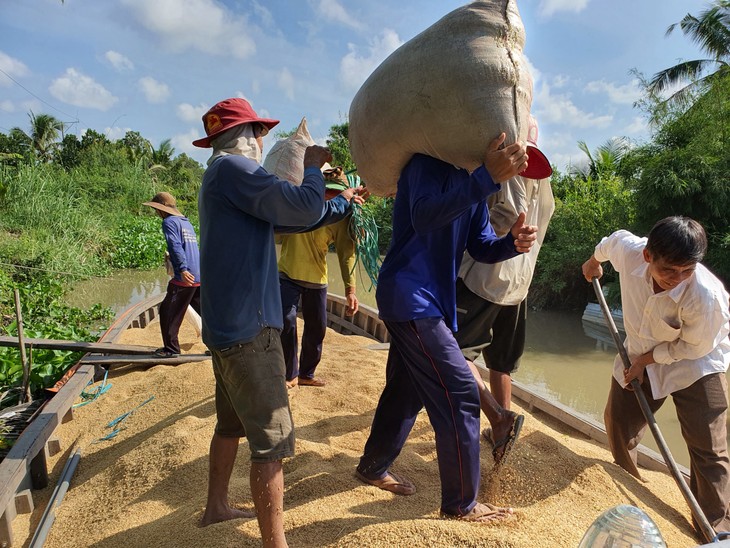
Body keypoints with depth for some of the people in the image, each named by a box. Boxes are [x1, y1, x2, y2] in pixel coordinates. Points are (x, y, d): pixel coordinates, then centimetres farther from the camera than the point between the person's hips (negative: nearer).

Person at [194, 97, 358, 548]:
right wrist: (313, 167, -2)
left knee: (232, 422, 23)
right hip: (248, 328, -11)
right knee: (273, 440, -5)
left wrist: (345, 203, 25)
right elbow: (304, 208, -21)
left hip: (226, 325, 11)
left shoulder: (224, 175, 19)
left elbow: (292, 218, 22)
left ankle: (217, 506, 39)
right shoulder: (233, 168, -13)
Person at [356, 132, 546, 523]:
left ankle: (373, 467, 38)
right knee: (460, 395, -8)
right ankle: (461, 504, 7)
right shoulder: (429, 164, -14)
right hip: (410, 297, -10)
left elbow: (481, 247, 8)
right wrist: (487, 178, -37)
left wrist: (513, 242, -13)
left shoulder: (471, 181, 12)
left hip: (426, 302, 10)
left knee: (408, 388, 19)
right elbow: (424, 217, -33)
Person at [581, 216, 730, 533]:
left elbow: (694, 346, -20)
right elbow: (614, 240, 0)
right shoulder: (629, 250, -27)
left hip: (695, 366, -4)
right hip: (641, 354, 5)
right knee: (618, 421, 10)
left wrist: (646, 360, -17)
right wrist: (594, 260, 20)